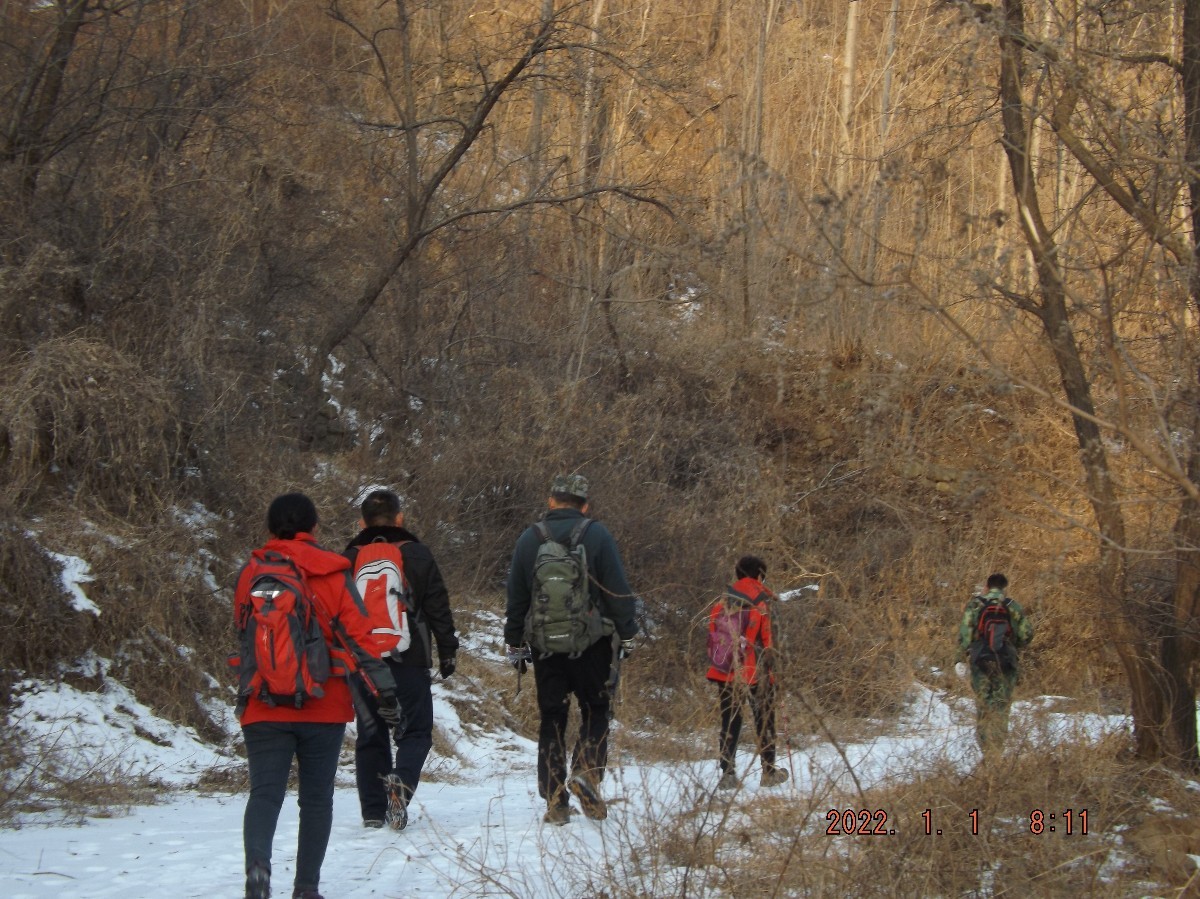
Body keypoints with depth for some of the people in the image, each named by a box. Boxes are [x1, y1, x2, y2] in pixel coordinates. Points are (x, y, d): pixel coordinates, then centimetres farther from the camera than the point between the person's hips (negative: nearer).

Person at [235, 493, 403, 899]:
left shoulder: (251, 573, 2)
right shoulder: (332, 573, -3)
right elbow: (358, 636, -7)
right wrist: (385, 689, -3)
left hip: (264, 708, 0)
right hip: (324, 708, 0)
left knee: (265, 793, -4)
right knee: (316, 798, 11)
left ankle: (257, 863, -30)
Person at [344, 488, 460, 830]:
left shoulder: (349, 560, 6)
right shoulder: (417, 555, 1)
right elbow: (438, 608, 0)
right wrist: (448, 650, 8)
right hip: (409, 660, -2)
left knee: (370, 735, 10)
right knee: (415, 730, 5)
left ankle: (373, 811, 5)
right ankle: (401, 781, -23)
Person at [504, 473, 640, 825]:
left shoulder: (528, 539, 6)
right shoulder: (597, 535, -3)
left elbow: (515, 597, 10)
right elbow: (618, 591, -5)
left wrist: (514, 644, 18)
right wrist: (627, 636, 2)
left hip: (545, 647, 2)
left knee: (552, 720, 7)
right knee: (596, 710, 11)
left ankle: (555, 802, 4)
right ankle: (587, 771, -13)